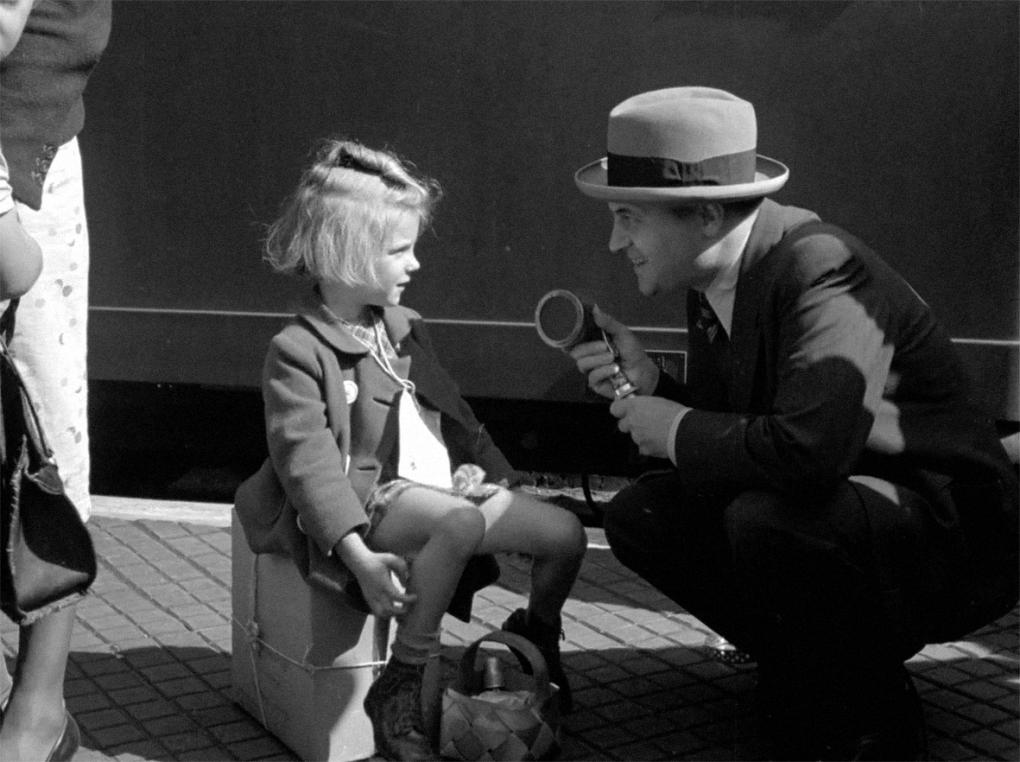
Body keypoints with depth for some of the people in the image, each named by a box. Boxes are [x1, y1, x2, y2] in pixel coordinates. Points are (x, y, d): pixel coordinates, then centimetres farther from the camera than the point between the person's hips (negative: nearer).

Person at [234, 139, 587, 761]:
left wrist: (481, 465, 3)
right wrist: (359, 555, -29)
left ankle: (535, 635, 27)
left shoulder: (406, 328, 16)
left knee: (565, 532, -4)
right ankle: (401, 689, -24)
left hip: (440, 488, 8)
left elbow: (453, 411, 24)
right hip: (368, 498, -7)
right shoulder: (297, 351, -10)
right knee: (458, 522, -38)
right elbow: (308, 459, -19)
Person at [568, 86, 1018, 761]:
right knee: (639, 515, -3)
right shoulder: (715, 284, 0)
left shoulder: (822, 269, -27)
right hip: (834, 512, 8)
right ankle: (815, 666, 10)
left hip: (951, 537, -8)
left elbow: (810, 447, -41)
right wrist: (651, 386, -11)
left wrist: (681, 432, -24)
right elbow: (732, 436, 6)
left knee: (765, 516, -35)